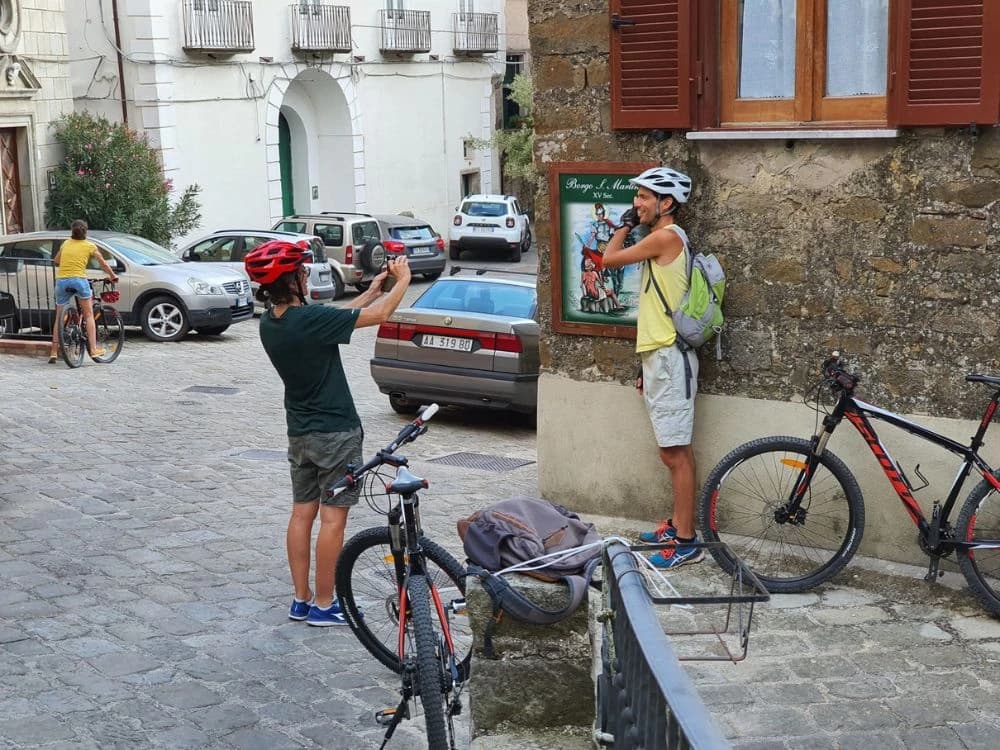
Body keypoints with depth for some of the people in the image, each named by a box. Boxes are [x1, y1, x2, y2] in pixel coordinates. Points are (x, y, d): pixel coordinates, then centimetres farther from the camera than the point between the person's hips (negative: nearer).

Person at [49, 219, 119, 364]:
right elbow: (103, 264, 14)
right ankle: (93, 349, 2)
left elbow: (56, 261, 24)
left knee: (59, 317, 10)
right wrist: (113, 276, 29)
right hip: (79, 280, -3)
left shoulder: (66, 244, 15)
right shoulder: (90, 246, 7)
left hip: (61, 280, 3)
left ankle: (53, 352, 9)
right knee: (89, 314, 9)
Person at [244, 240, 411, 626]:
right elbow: (379, 315, -15)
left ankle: (301, 599, 19)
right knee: (333, 518, 1)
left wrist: (371, 291, 18)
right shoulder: (311, 319, -24)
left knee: (302, 513, 12)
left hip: (300, 433, 8)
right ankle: (323, 605, 7)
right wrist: (402, 280, 2)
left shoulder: (269, 323, 0)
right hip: (335, 433, -8)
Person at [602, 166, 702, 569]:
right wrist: (647, 365, 22)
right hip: (659, 356, 10)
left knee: (675, 452, -7)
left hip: (669, 358, -10)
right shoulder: (662, 241, 17)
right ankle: (679, 524, 26)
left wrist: (624, 225, 8)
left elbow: (610, 259, -8)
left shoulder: (667, 236, -14)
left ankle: (687, 542, -2)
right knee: (676, 450, 16)